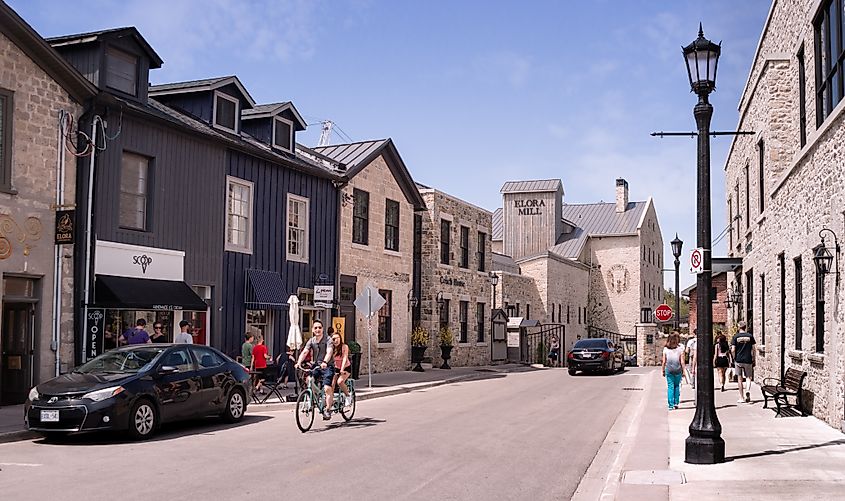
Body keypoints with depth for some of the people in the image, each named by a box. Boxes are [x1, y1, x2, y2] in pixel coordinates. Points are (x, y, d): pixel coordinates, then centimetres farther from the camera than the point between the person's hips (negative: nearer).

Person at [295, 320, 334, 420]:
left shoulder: (327, 340, -8)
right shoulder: (311, 341, 5)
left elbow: (329, 352, -25)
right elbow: (304, 352, -9)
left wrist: (324, 362, -44)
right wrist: (299, 362, -27)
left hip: (327, 366, -5)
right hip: (316, 366, 5)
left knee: (327, 388, -17)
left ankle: (328, 410, -6)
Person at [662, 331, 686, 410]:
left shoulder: (665, 349, -2)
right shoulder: (680, 348, -5)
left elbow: (664, 361, 0)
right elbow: (682, 361, -4)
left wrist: (663, 371, 8)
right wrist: (683, 371, 3)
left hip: (669, 370, 0)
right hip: (678, 370, 0)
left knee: (670, 387, 3)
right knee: (677, 386, 15)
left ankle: (671, 405, 0)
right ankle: (676, 403, 12)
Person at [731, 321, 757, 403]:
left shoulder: (735, 337, -3)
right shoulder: (750, 336, 1)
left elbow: (733, 350, -7)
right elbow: (753, 349, 2)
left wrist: (734, 358, 8)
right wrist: (754, 359, 10)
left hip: (738, 360, -1)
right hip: (748, 360, 1)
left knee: (739, 378, 6)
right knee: (749, 377, 10)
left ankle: (741, 397, 8)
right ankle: (748, 390, -18)